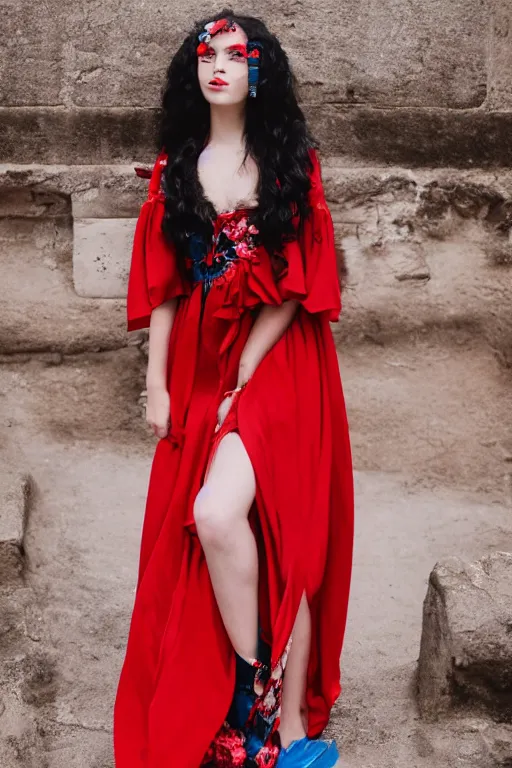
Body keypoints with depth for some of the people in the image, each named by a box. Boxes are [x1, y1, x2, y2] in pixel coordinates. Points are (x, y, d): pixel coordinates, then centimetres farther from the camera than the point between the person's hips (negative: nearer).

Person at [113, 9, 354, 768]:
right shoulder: (175, 169, 11)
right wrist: (157, 386, 0)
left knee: (219, 514, -23)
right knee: (200, 533, 1)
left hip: (276, 363, -4)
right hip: (197, 367, 5)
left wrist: (242, 383, -12)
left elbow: (294, 286, -6)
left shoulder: (290, 164, 0)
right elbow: (163, 287, 7)